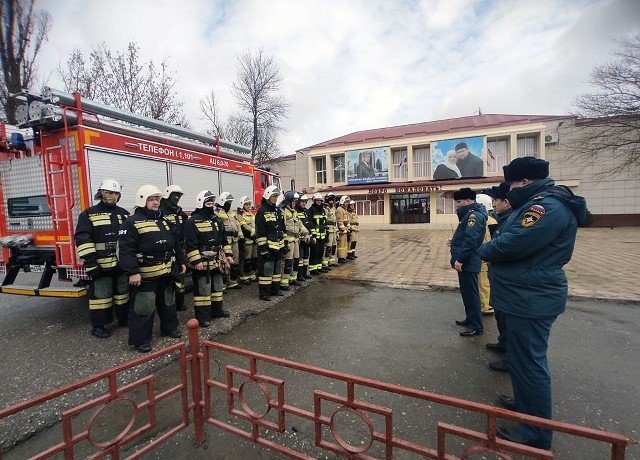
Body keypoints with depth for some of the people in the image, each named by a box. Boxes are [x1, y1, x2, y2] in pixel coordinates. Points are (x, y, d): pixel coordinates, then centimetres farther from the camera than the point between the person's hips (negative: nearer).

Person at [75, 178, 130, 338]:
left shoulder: (124, 214, 12)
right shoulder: (89, 214, -3)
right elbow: (83, 240, -11)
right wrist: (91, 263, -17)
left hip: (122, 264, 5)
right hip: (101, 265, -5)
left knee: (123, 291, 15)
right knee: (100, 294, 4)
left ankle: (124, 318, 30)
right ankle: (97, 326, 17)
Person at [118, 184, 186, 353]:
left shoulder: (164, 221, 13)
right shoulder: (132, 222, -12)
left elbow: (175, 244, 17)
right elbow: (126, 250, -19)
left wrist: (182, 262, 15)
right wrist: (132, 272, -25)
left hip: (166, 273, 8)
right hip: (145, 276, -7)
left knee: (168, 302, 20)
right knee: (143, 308, 2)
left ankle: (170, 327, 37)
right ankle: (140, 340, 16)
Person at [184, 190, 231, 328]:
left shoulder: (217, 220, 11)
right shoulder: (193, 221, -12)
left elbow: (224, 239, 16)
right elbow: (190, 244, -17)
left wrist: (228, 254, 10)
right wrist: (196, 261, -21)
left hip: (216, 262, 8)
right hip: (202, 263, -8)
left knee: (217, 286, 18)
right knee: (202, 290, 0)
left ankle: (217, 310, 33)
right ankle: (202, 316, 11)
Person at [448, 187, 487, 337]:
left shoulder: (474, 215, -17)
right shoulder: (470, 214, 16)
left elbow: (471, 240, -26)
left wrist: (459, 259, -25)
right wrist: (454, 241, 11)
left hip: (467, 263, -11)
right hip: (466, 262, 11)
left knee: (470, 293, -3)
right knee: (467, 292, 19)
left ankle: (476, 326, 7)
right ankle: (471, 318, 32)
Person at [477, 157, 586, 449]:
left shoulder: (546, 205, -20)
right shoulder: (541, 202, 16)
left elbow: (513, 244, -28)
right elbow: (513, 239, 16)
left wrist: (485, 251, -10)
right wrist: (493, 251, -1)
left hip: (531, 300, -11)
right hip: (527, 296, 11)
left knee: (528, 362, 1)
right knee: (521, 357, 24)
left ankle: (537, 433, 18)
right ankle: (525, 404, 42)